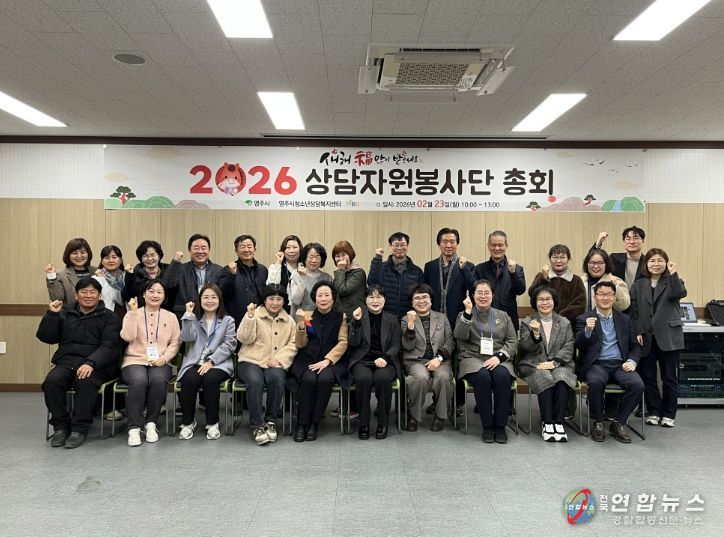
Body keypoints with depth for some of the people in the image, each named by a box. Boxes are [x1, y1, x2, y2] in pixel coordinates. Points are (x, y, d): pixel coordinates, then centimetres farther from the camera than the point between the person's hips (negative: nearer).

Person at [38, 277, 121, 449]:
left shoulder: (109, 317, 8)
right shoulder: (65, 314, 19)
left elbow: (110, 346, -6)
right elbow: (46, 337, 12)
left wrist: (91, 363, -23)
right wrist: (52, 314, -1)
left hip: (96, 364, -3)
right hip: (66, 361, 3)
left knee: (85, 381, -34)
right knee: (52, 381, -27)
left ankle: (80, 428, -19)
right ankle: (61, 426, -9)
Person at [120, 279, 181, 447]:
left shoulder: (171, 317, 14)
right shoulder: (132, 314, 11)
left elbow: (175, 342, 8)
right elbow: (128, 337, -6)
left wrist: (164, 358, -9)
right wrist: (133, 312, -9)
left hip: (160, 363, 1)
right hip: (134, 361, -1)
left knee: (158, 381, -33)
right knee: (139, 381, -34)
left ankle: (151, 423, -15)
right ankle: (134, 427, -23)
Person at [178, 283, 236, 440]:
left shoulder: (227, 320, 12)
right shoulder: (194, 319, 19)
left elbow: (229, 345, -1)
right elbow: (187, 337, -1)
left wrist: (211, 361, -13)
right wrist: (189, 314, -6)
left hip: (218, 363, -1)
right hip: (195, 362, 2)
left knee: (210, 379, -33)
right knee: (190, 380, -30)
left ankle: (213, 423, -16)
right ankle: (187, 422, -11)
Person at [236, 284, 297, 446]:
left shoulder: (288, 320, 14)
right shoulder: (254, 314, 6)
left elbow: (293, 344, 8)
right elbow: (244, 338, -4)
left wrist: (279, 358, -8)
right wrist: (250, 317, -17)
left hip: (275, 364, 2)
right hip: (251, 361, -2)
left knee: (277, 379, -32)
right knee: (255, 381, -33)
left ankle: (271, 421, -13)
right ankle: (256, 426, -20)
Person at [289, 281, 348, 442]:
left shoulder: (341, 317, 8)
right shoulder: (308, 316, 11)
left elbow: (343, 342, -1)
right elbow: (300, 344, 6)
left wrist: (327, 360, -15)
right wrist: (300, 323, -11)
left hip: (332, 361, -1)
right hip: (307, 360, 1)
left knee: (325, 379, -32)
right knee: (309, 379, -30)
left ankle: (314, 424, -17)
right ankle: (301, 424, -16)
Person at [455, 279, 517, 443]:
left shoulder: (503, 316, 19)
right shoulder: (465, 315, 15)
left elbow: (513, 341, 9)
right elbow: (460, 336, -5)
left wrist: (499, 357, -9)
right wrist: (468, 312, -12)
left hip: (499, 360, 1)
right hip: (473, 359, -1)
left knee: (502, 376, -33)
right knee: (482, 377, -34)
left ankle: (500, 425, -21)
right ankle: (487, 425, -20)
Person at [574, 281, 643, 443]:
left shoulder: (624, 319, 18)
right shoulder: (584, 319, 8)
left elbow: (635, 346, 19)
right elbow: (579, 346, -4)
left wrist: (632, 361, -2)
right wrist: (587, 330, -24)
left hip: (620, 364, 3)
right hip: (596, 364, -3)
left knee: (637, 384, -27)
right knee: (596, 382, -36)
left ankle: (618, 423, -6)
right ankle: (598, 423, -12)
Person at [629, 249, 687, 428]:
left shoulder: (672, 282, 5)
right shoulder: (638, 285, 9)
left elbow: (680, 294, -19)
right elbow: (633, 310, 4)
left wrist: (673, 274, -26)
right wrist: (637, 332, -6)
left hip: (669, 337, -2)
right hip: (646, 338, 2)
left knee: (669, 378, 5)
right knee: (648, 378, 7)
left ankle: (668, 414, 15)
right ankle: (654, 412, 18)